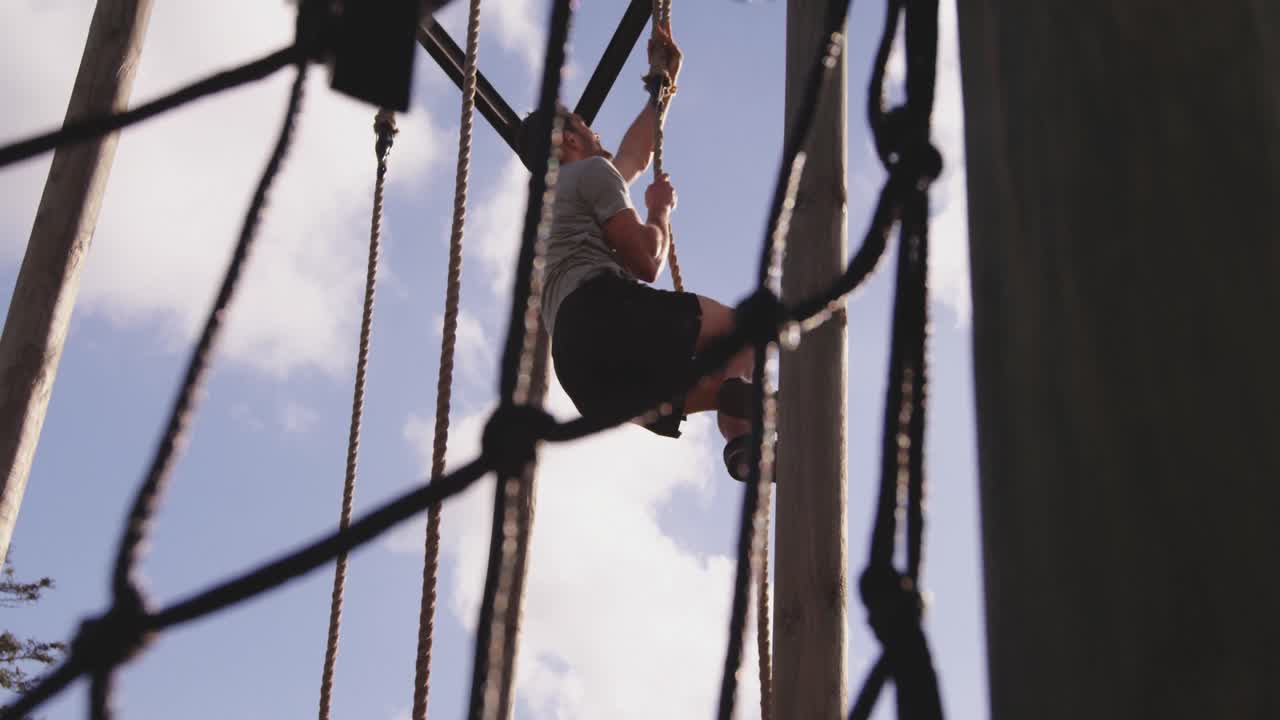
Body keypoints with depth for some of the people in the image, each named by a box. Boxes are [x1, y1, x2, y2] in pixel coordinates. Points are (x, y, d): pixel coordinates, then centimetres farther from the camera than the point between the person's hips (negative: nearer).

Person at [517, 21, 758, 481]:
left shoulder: (549, 201, 38)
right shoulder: (591, 172, 10)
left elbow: (633, 156, 50)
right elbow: (647, 262, 3)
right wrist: (660, 210, 23)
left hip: (578, 363, 8)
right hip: (604, 314, -8)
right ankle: (742, 437, -30)